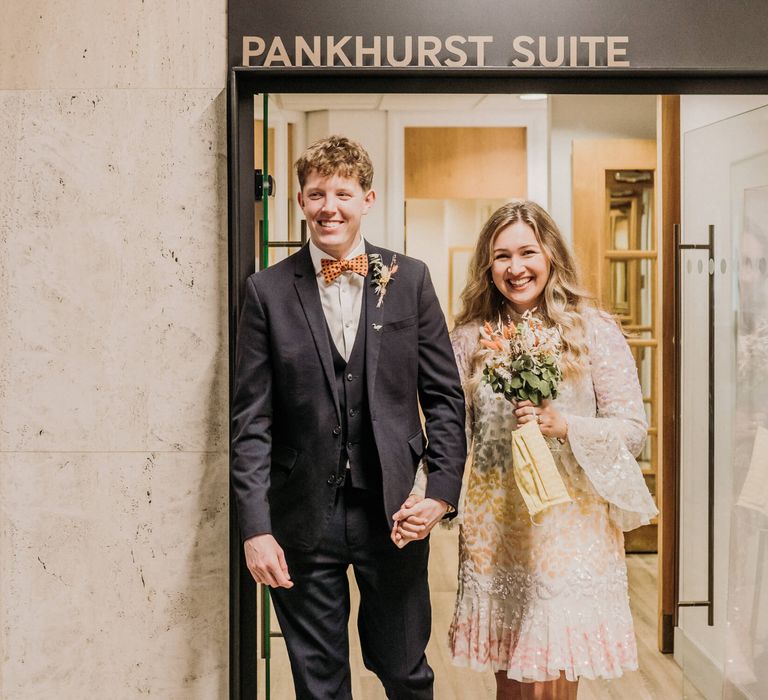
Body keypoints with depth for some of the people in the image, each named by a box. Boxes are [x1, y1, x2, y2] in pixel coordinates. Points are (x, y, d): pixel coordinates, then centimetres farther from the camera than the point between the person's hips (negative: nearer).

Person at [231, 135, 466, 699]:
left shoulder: (409, 280, 1)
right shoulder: (268, 291, -1)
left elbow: (445, 395, 4)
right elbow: (251, 420, -3)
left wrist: (442, 494, -6)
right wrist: (256, 528, -8)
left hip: (393, 514, 1)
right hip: (303, 520, 0)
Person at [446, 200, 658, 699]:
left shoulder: (593, 331, -2)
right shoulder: (470, 338, 5)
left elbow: (634, 429, -4)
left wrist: (565, 426, -19)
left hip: (570, 521, -2)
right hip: (495, 524, 2)